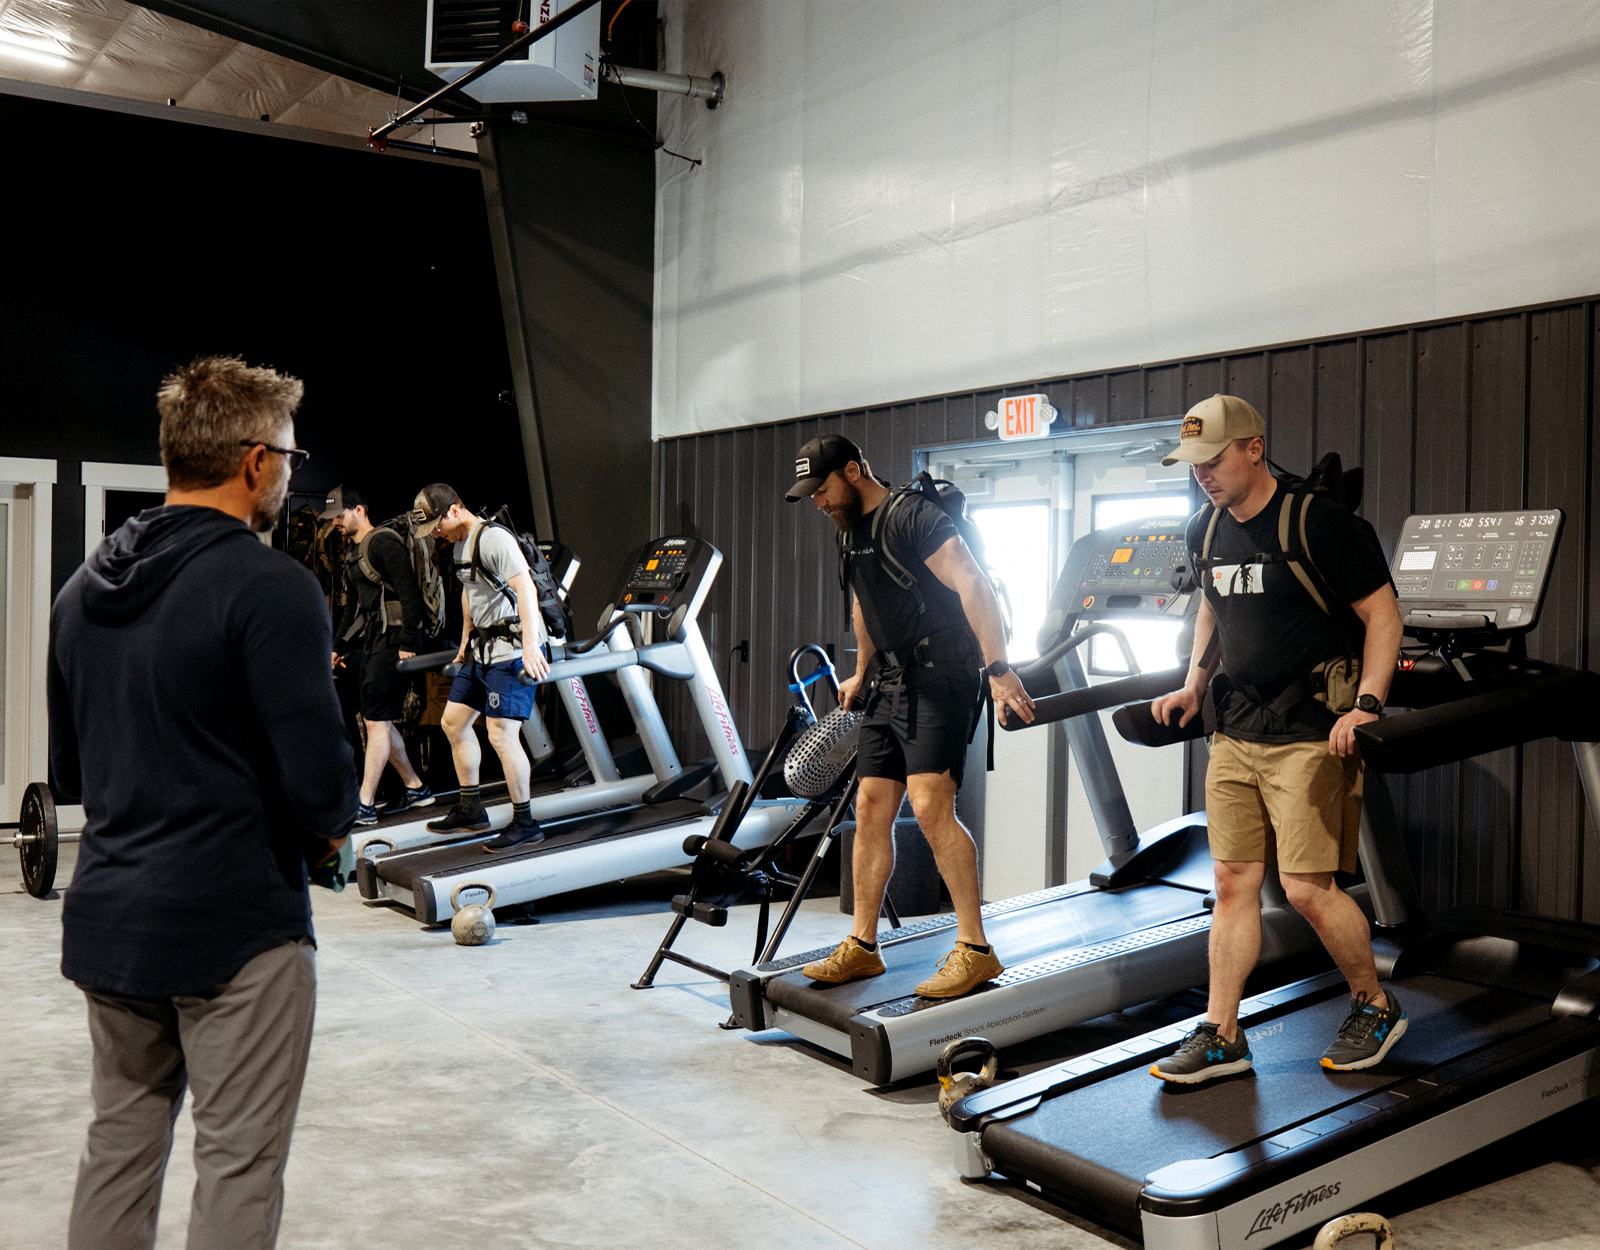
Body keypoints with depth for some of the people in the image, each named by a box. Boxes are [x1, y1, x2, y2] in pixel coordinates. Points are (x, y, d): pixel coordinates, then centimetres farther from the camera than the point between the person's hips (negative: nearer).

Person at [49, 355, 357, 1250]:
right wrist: (333, 824, 0)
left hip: (107, 919, 8)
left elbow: (68, 776, 16)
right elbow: (320, 784, -20)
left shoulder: (84, 589, 9)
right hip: (234, 925, -7)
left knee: (121, 1143, 18)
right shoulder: (270, 587, -16)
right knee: (239, 1164, 4)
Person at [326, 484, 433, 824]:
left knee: (377, 721, -9)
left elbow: (409, 594, -19)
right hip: (372, 641, 10)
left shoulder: (383, 543, -12)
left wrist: (408, 644, -23)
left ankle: (365, 805, -7)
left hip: (394, 641, -10)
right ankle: (415, 788, 23)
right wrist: (339, 646, 25)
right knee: (378, 720, 11)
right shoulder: (353, 549, 18)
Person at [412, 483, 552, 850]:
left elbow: (526, 590, -27)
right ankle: (470, 810, 25)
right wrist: (465, 642, 30)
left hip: (513, 650, -10)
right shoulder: (460, 544, 14)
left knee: (501, 734, -13)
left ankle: (525, 823, -1)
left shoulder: (494, 538, -17)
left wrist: (530, 646, -34)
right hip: (484, 649, 10)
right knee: (453, 721, 14)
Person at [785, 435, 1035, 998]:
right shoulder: (854, 530, 16)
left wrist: (998, 669, -31)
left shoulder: (914, 516, -13)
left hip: (941, 676, -9)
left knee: (929, 805, -18)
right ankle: (862, 946, 16)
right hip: (893, 682, 9)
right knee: (871, 807, 7)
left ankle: (975, 949, -9)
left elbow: (973, 587, -22)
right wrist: (860, 673, 36)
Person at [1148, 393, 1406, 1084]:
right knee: (1233, 883, 6)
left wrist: (1367, 705, -18)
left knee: (1306, 886, -7)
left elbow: (1382, 615, -9)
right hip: (1235, 733, 6)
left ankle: (1376, 1007, 18)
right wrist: (1193, 686, 18)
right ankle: (1220, 1036, 14)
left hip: (1313, 733, -6)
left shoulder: (1320, 523, -12)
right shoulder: (1205, 532, 9)